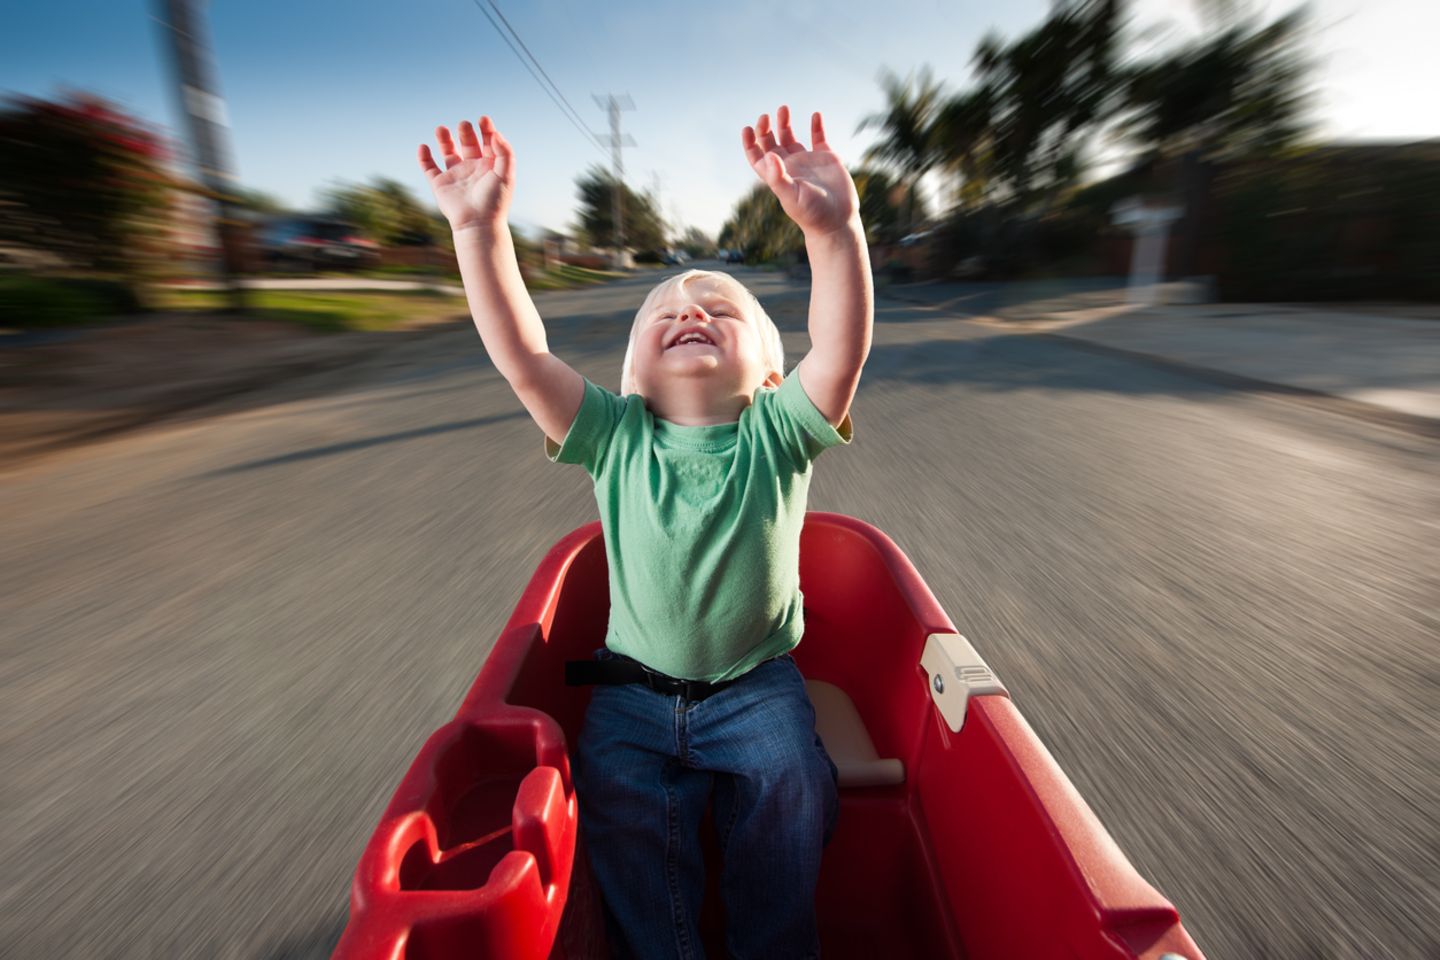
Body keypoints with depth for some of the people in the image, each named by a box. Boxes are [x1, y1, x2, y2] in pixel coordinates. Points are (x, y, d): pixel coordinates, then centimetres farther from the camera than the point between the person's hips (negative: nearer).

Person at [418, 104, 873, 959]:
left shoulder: (777, 433, -9)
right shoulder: (615, 439, -6)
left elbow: (844, 350, -26)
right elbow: (522, 355, -17)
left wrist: (835, 230, -40)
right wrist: (481, 229, -25)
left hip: (758, 686, 0)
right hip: (634, 689, 1)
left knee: (789, 787, -18)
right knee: (621, 800, -18)